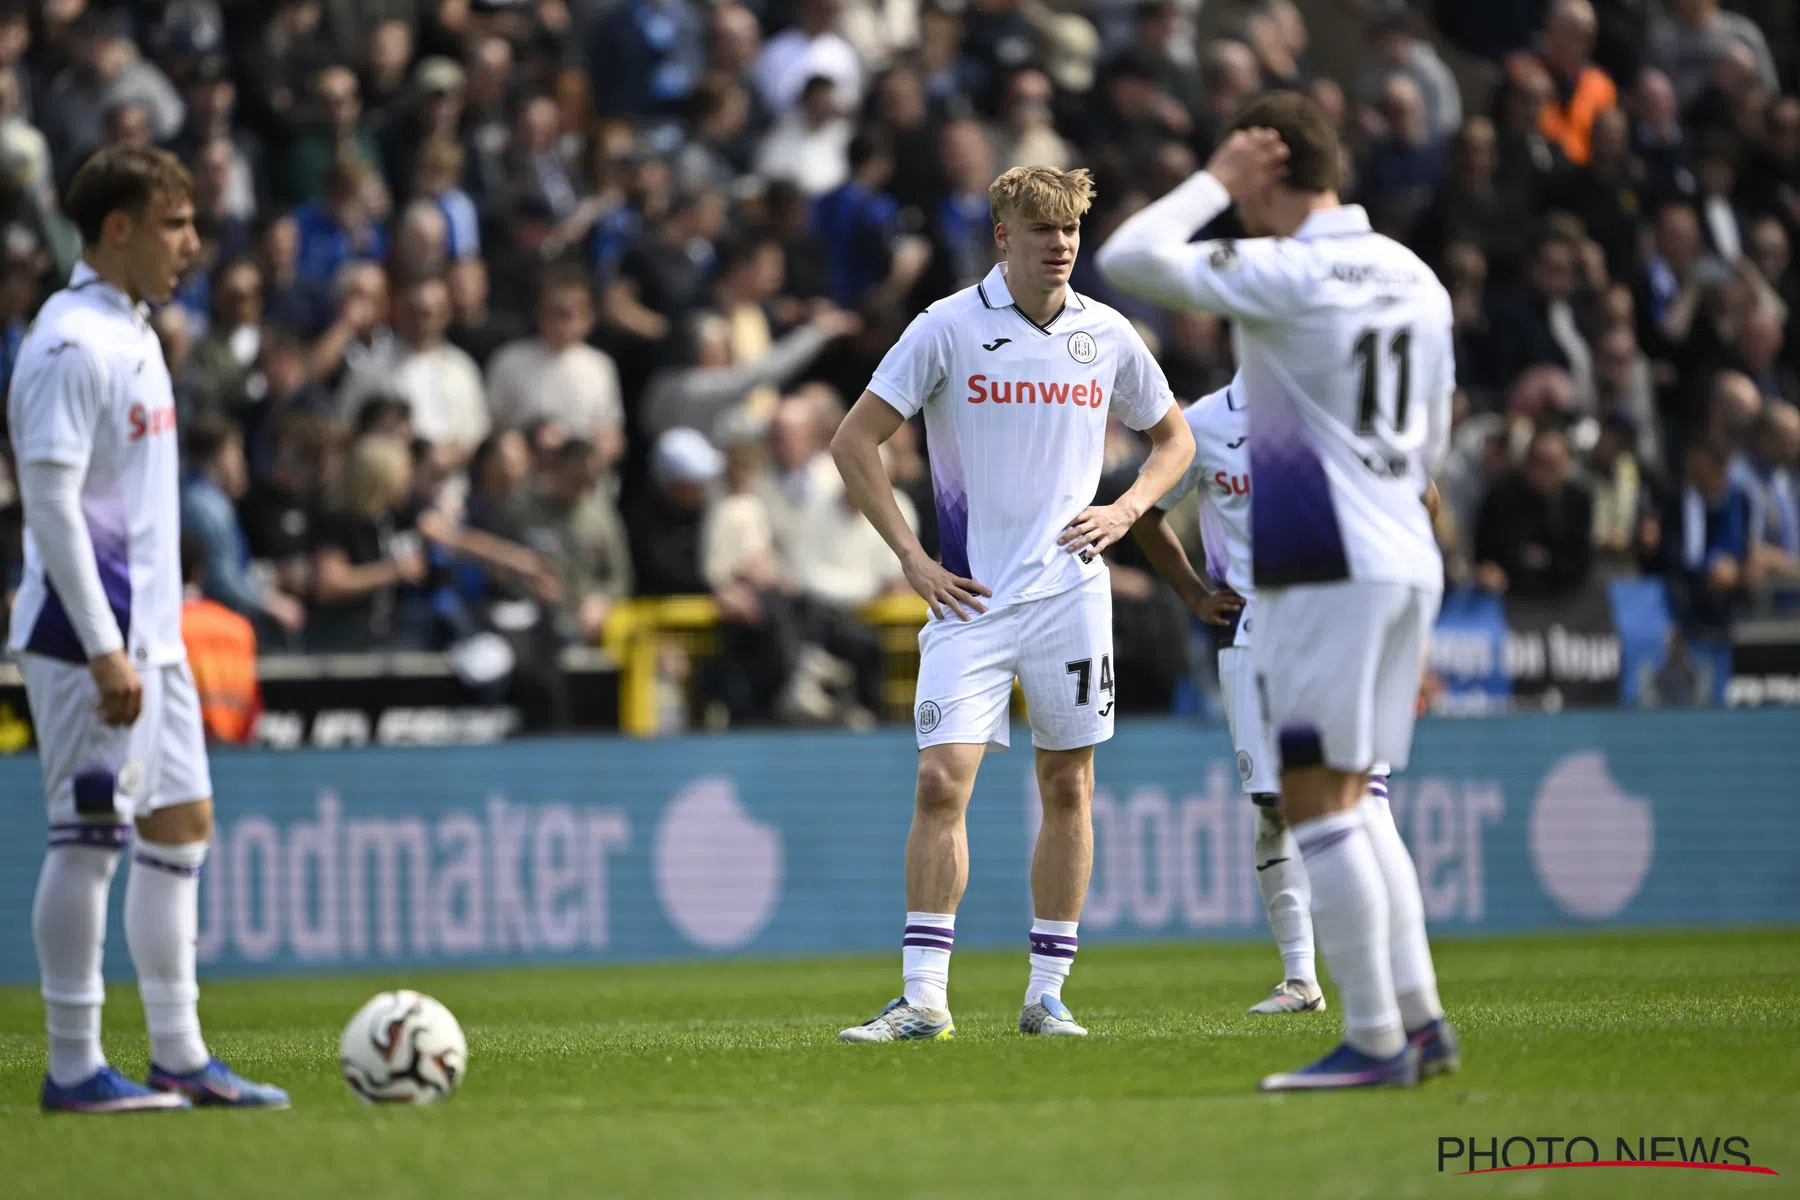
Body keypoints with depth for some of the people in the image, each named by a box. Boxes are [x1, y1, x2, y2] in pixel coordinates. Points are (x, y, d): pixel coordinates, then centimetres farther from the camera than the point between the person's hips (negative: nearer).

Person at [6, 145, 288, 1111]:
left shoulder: (132, 336, 16)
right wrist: (105, 650, -23)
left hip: (149, 635, 10)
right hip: (89, 636, -10)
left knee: (180, 825, 11)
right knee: (90, 834, -7)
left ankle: (178, 1057, 16)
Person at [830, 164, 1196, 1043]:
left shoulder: (1107, 336, 6)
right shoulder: (948, 328, -4)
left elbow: (1173, 438, 21)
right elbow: (854, 441, -2)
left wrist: (1123, 512, 2)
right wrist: (912, 558, -7)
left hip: (1070, 594, 3)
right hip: (970, 599, -3)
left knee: (1067, 788, 5)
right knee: (942, 782, -11)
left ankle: (1047, 994, 14)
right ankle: (924, 998, -9)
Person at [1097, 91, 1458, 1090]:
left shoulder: (1288, 274, -13)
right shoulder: (1412, 278, 12)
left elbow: (1129, 258, -18)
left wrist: (1214, 182, -6)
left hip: (1327, 569, -8)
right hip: (1407, 558, 9)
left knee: (1315, 799, -5)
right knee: (1351, 796, 16)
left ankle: (1375, 1041, -6)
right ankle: (1419, 1019, 14)